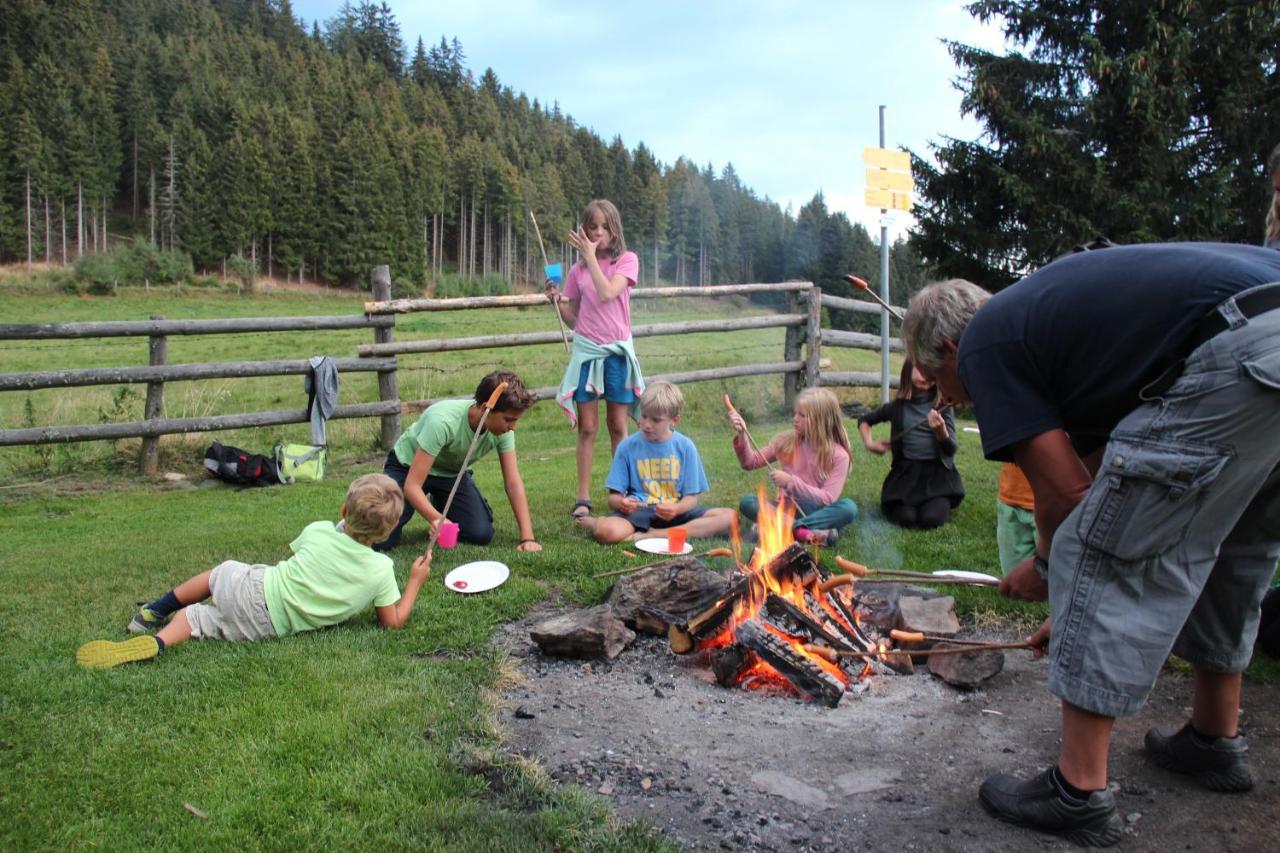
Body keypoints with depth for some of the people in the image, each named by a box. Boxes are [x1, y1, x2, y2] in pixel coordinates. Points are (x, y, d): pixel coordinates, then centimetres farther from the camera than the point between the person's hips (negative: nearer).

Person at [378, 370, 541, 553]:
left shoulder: (503, 429, -23)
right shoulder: (442, 421, -39)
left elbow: (513, 482, -20)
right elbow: (412, 486, -38)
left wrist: (527, 537, -28)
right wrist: (436, 519, -56)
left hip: (451, 472, 4)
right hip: (407, 467, -4)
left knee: (482, 534, -15)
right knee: (381, 539, -21)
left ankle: (441, 503, 17)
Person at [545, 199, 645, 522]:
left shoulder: (627, 260, 0)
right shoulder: (577, 270, 8)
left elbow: (607, 293, -17)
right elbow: (572, 318, 10)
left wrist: (591, 255, -13)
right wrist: (557, 301, -8)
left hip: (617, 350, -2)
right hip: (585, 350, 2)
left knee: (618, 427, 5)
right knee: (587, 428, 3)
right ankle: (583, 497, 8)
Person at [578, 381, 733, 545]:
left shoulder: (684, 447, 4)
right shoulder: (628, 446, 2)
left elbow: (691, 497, 2)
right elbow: (614, 496, 3)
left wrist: (676, 509, -21)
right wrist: (621, 503, -22)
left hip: (673, 512, 4)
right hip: (638, 512, -4)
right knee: (607, 531, -40)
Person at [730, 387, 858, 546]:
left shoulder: (838, 455, -9)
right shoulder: (786, 442, 0)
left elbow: (827, 499, -17)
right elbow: (750, 463, 4)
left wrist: (791, 482, -24)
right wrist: (741, 434, -12)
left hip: (816, 512, -2)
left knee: (848, 508, -32)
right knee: (747, 502, -23)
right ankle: (806, 533, -35)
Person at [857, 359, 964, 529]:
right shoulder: (898, 406, 3)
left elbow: (951, 449, -9)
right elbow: (864, 420, 20)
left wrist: (941, 431, -29)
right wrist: (869, 443, 3)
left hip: (937, 472, -1)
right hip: (906, 471, 1)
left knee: (931, 519, -21)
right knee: (906, 518, -18)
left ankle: (943, 502, 14)